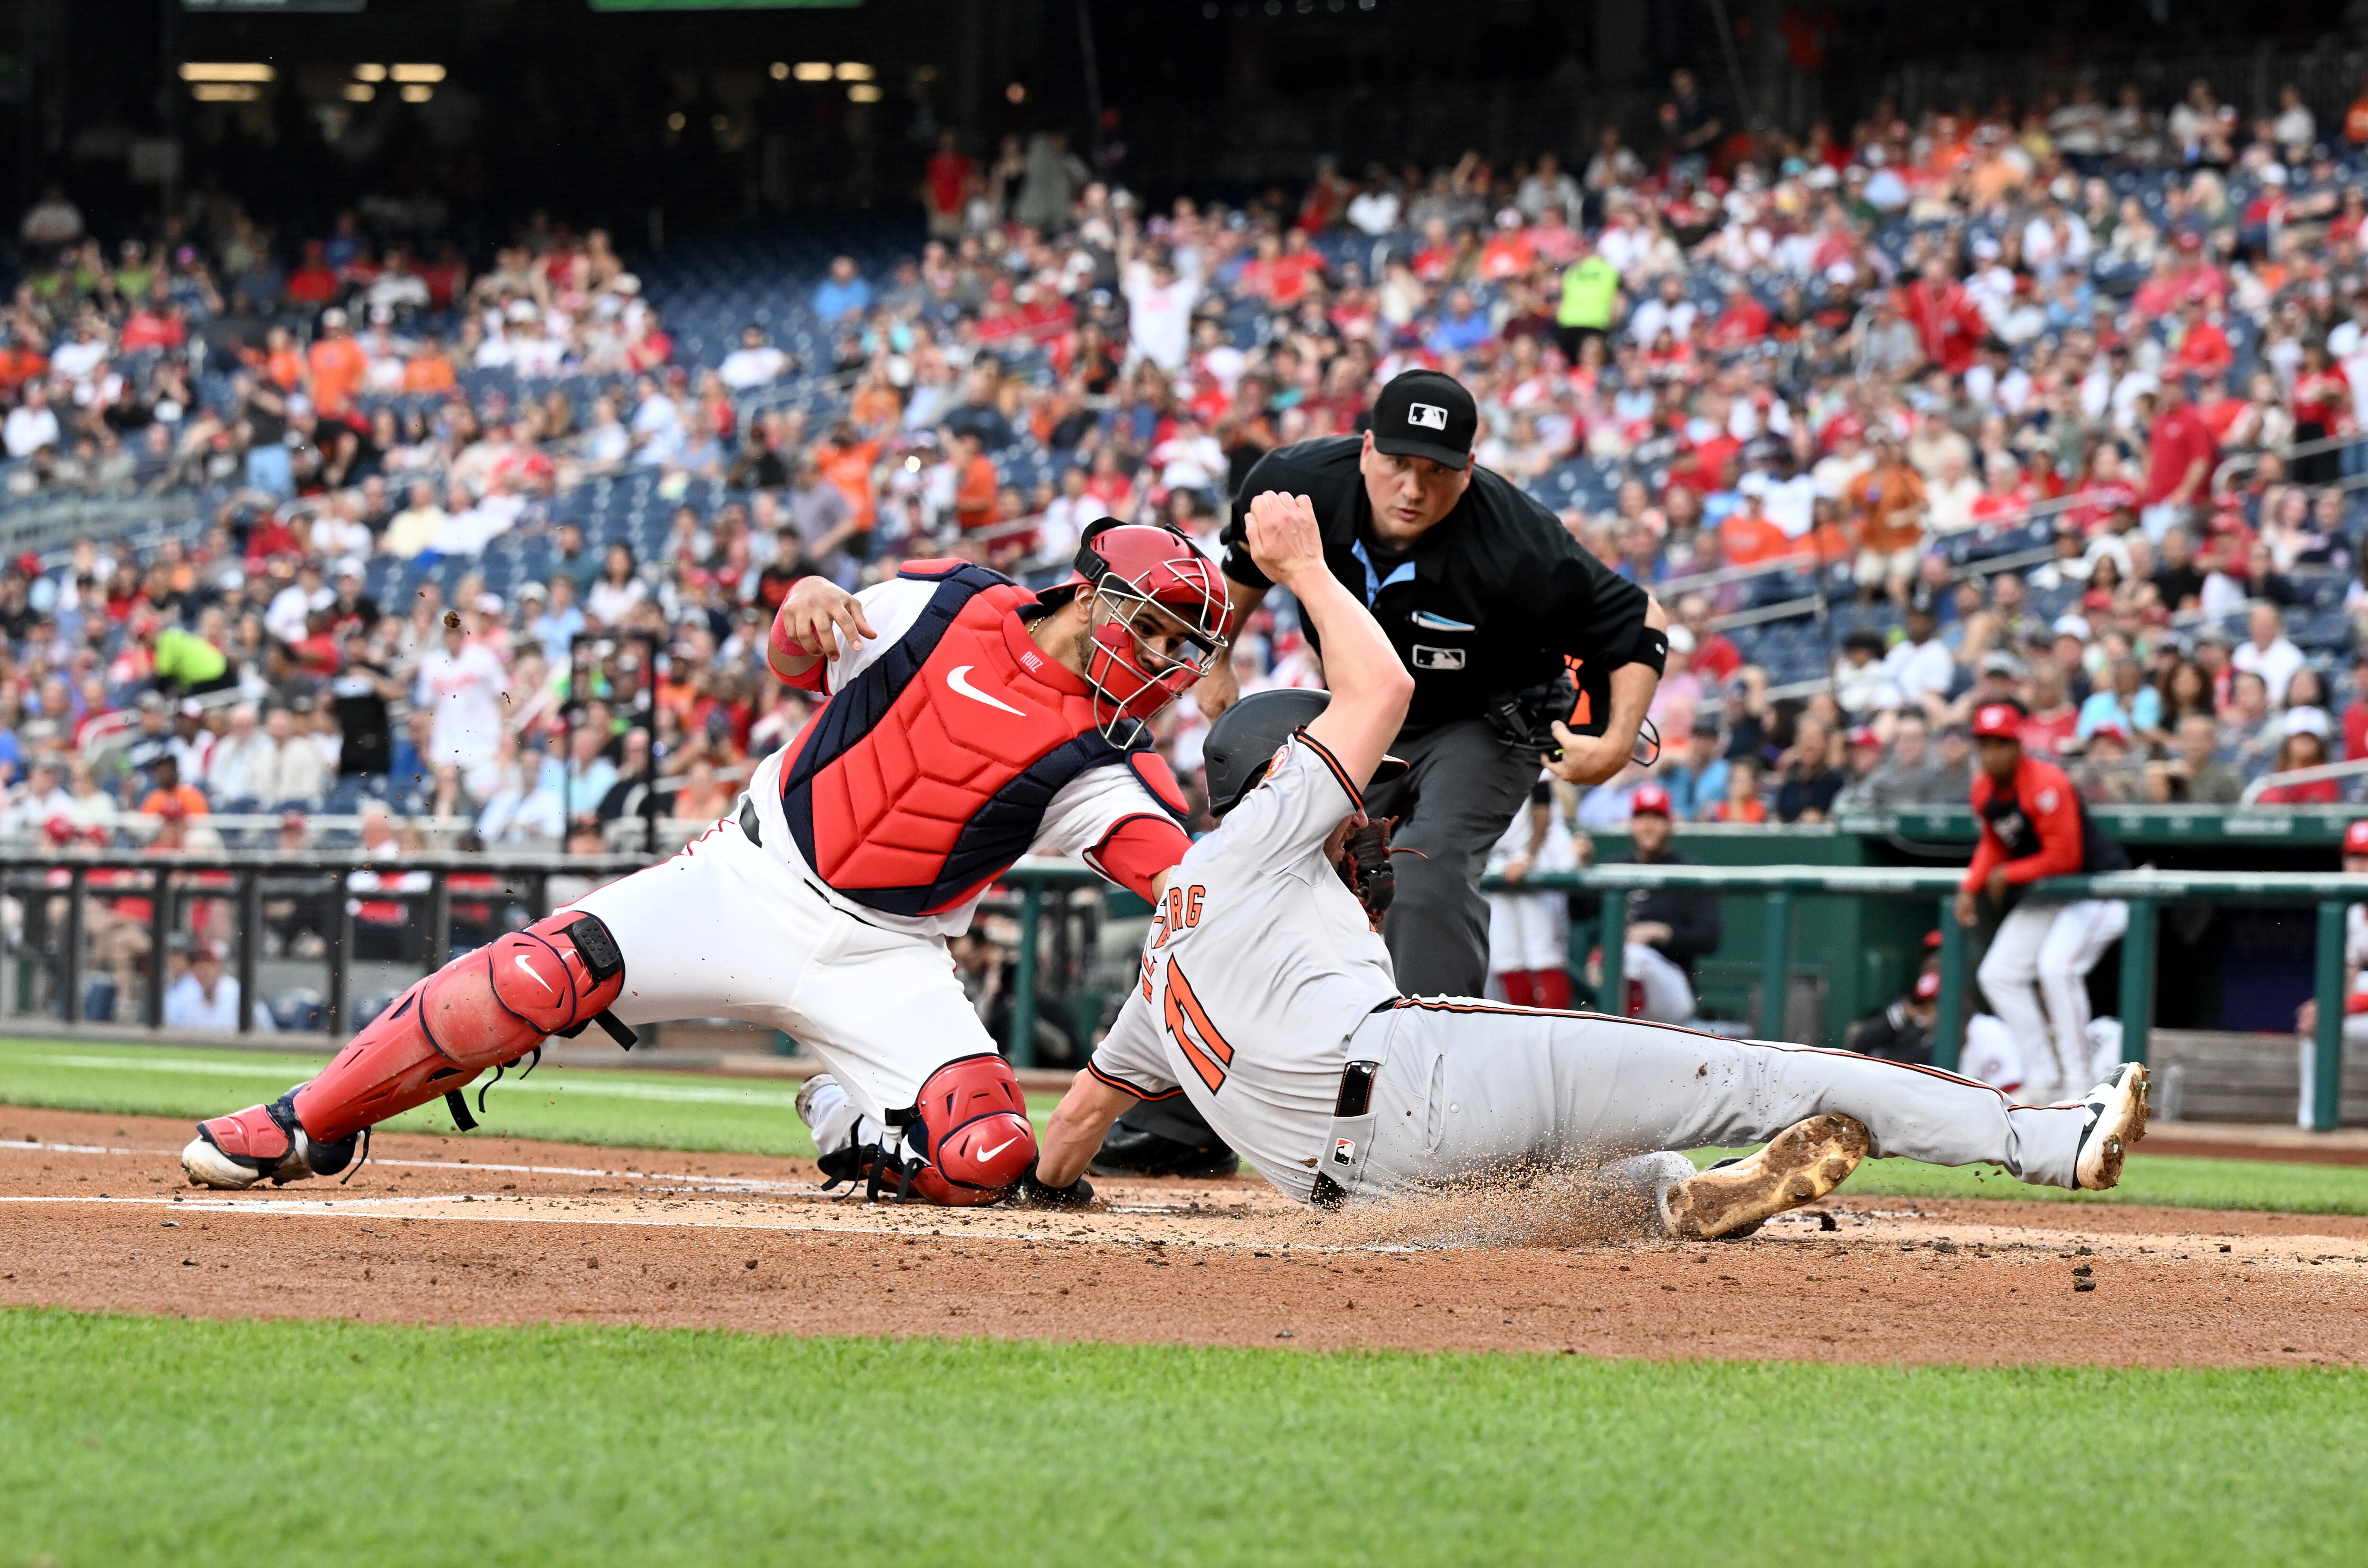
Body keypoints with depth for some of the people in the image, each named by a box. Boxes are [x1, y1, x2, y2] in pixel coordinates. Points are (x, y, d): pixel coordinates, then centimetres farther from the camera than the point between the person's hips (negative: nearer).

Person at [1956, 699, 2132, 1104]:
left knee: (2056, 966, -29)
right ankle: (2045, 1077, 11)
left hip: (2099, 885, -9)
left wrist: (2007, 875, -16)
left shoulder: (2045, 786, -27)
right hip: (2046, 896, 9)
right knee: (1998, 974, 4)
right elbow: (1993, 845, 13)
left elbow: (2065, 857, -27)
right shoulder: (1984, 789, -1)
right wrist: (1970, 886, -4)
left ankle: (2078, 1081, -21)